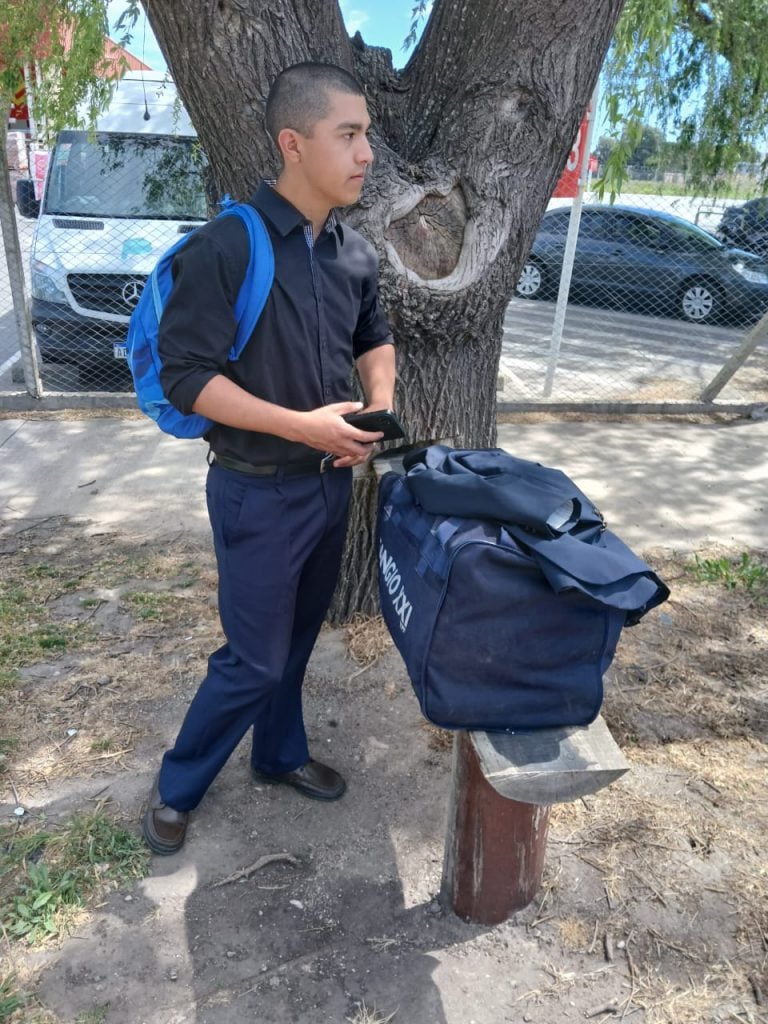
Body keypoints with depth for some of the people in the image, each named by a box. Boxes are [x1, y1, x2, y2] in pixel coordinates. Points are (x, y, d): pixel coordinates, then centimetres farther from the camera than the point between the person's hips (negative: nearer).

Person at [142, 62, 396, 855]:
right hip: (258, 492, -6)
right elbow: (184, 375, -19)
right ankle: (177, 787, 29)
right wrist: (302, 426, -24)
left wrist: (380, 408, -2)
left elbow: (374, 339, 18)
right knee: (254, 659, 3)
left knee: (296, 638, 21)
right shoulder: (227, 246, -19)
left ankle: (279, 755, 44)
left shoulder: (356, 253, 2)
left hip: (331, 483, 7)